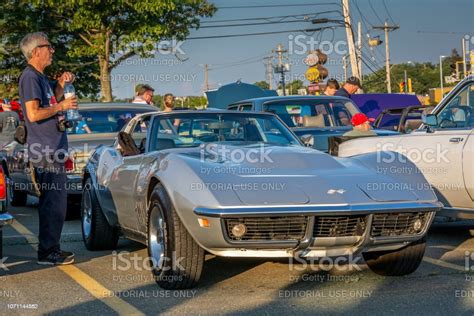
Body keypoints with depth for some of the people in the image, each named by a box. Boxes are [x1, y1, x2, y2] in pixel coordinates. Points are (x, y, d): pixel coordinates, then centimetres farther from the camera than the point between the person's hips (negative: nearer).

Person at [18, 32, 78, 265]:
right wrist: (62, 106, -11)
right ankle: (47, 252, -3)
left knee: (53, 202, 14)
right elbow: (34, 114, -21)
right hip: (46, 152, -10)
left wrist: (61, 84, 16)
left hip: (53, 149, 10)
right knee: (54, 203, -9)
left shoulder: (40, 77, 16)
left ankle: (50, 248, 22)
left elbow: (53, 96, 34)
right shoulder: (29, 77, -12)